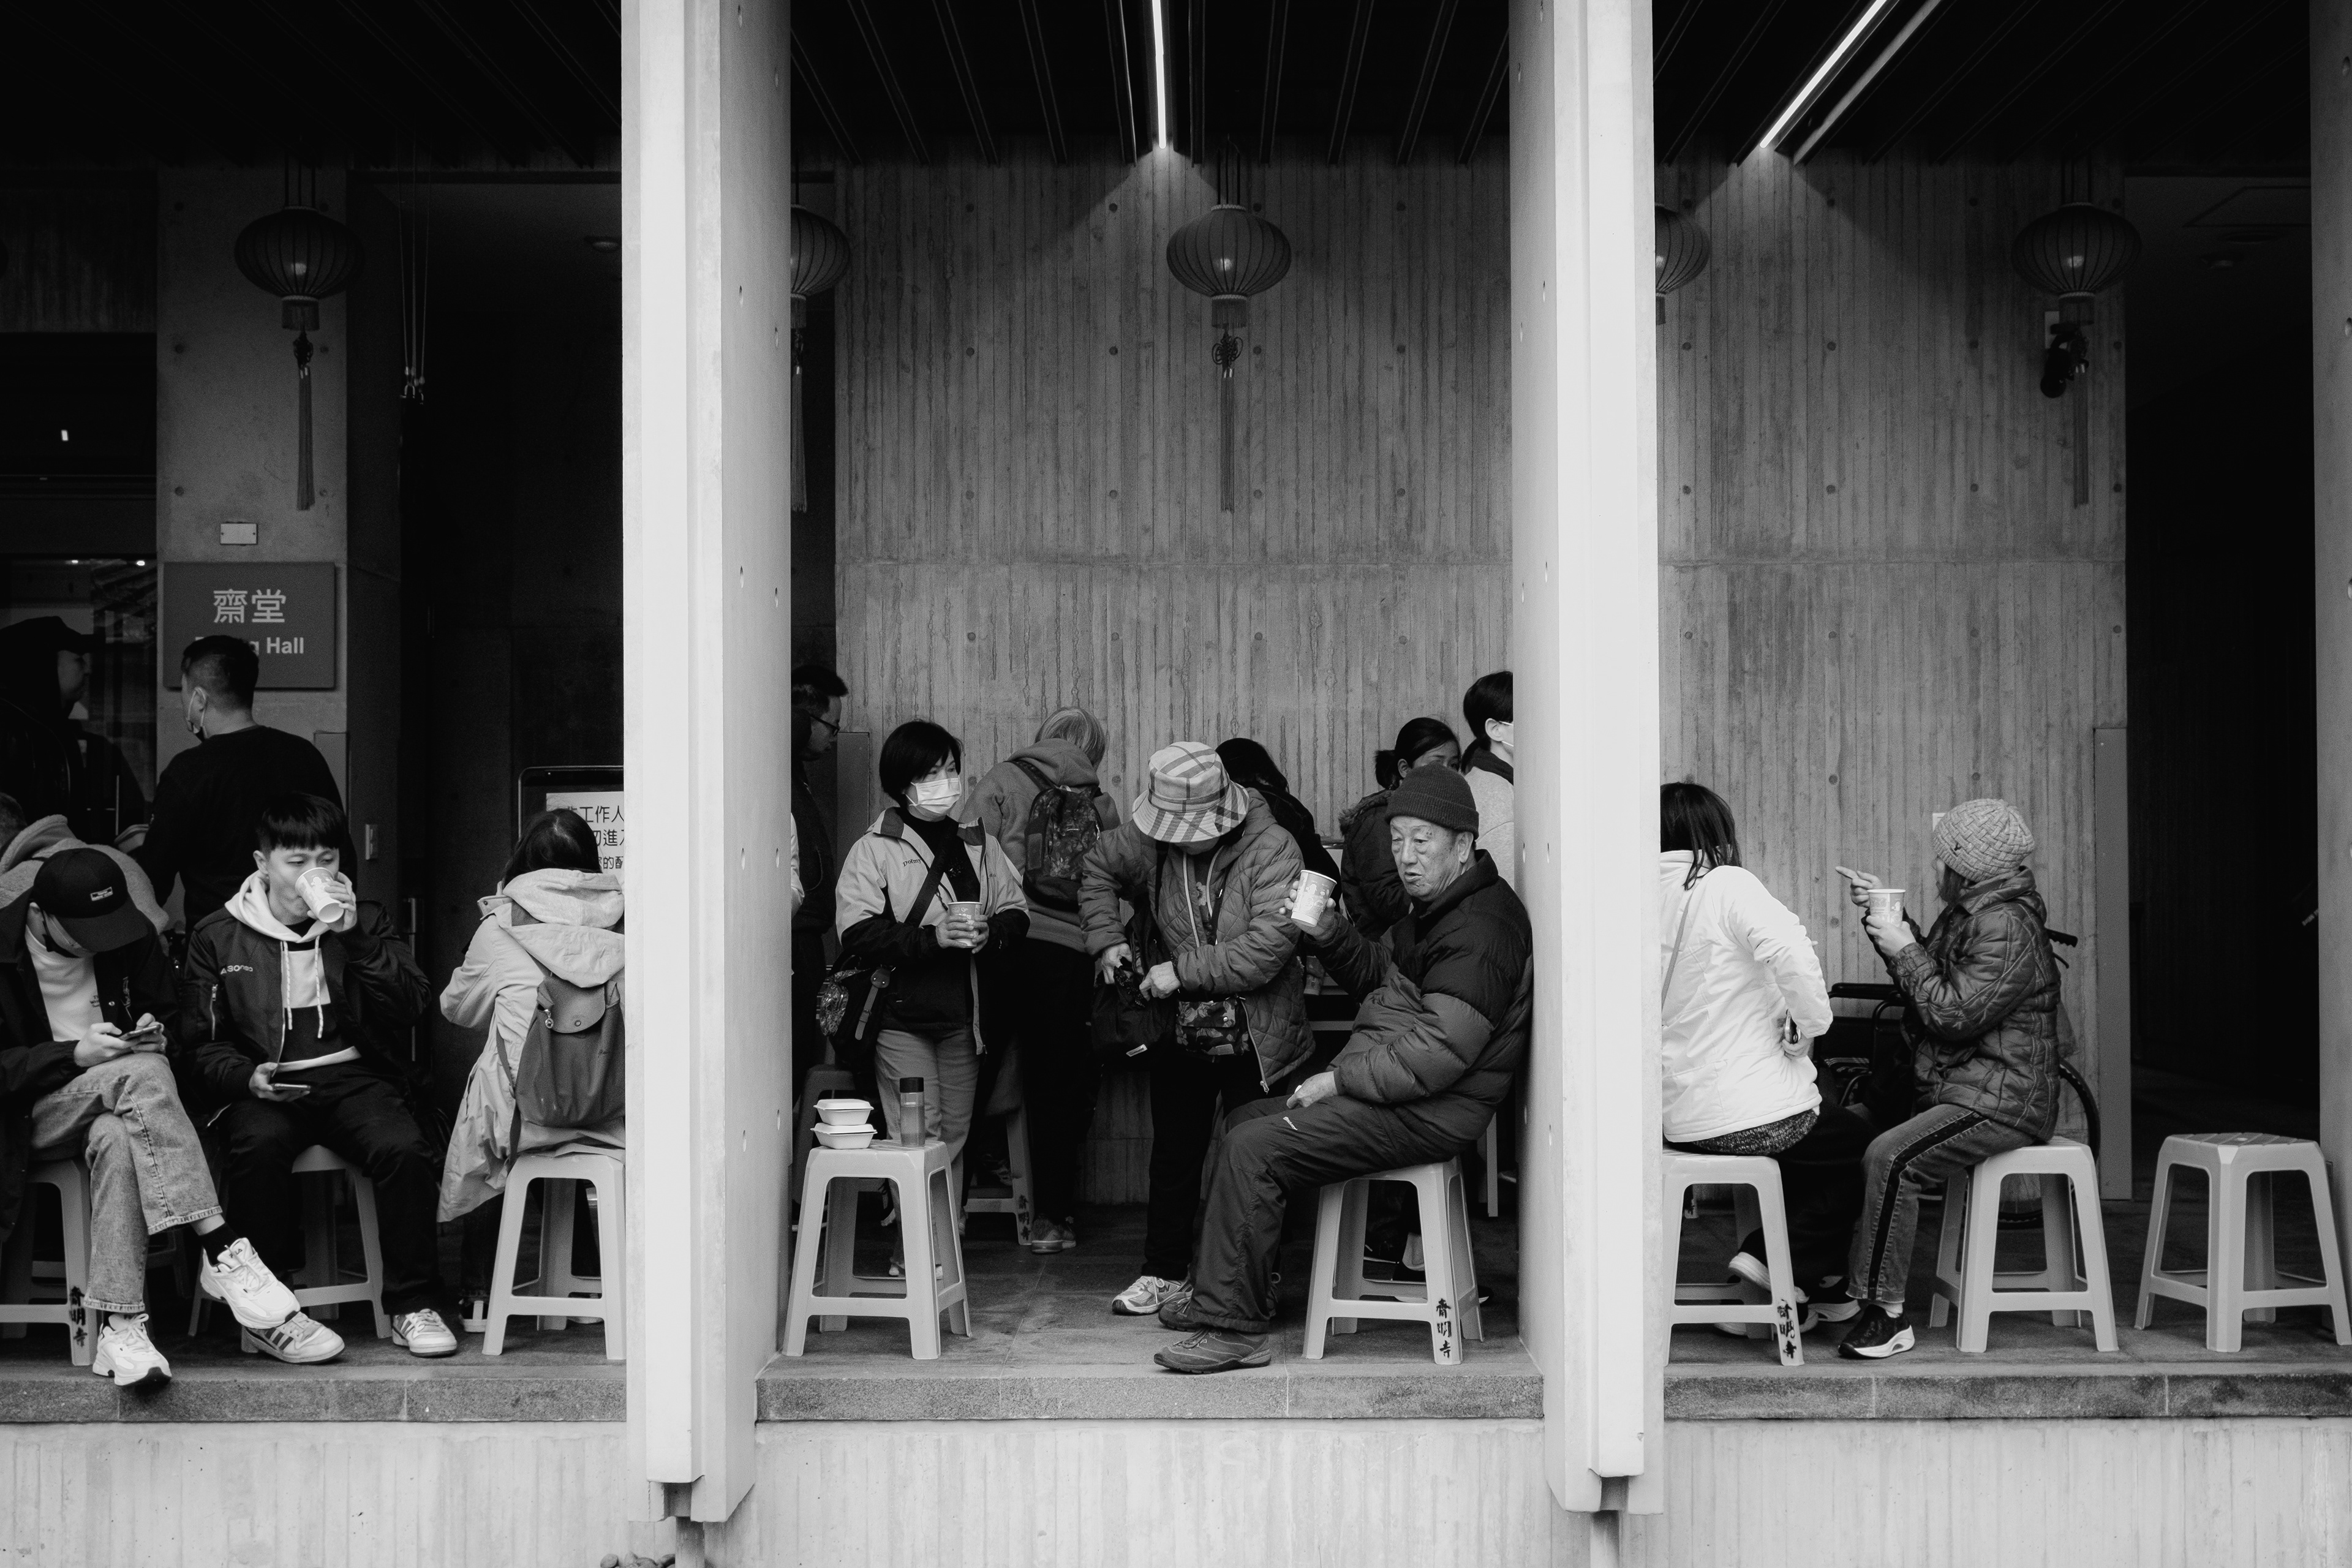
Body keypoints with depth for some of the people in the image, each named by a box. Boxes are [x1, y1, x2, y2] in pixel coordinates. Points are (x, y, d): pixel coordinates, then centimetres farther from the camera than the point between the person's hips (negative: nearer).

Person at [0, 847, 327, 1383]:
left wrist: (156, 1034, -8)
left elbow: (172, 1018, 15)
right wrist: (74, 1054, -23)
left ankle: (119, 1326, -40)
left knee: (118, 1139, -35)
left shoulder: (136, 936, 2)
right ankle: (222, 1250, -39)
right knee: (142, 1073, -34)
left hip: (114, 1105, 4)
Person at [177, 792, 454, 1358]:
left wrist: (354, 936, -9)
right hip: (266, 1087, -1)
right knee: (258, 1145, -35)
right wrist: (246, 1077, -10)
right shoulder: (218, 938, 10)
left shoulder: (364, 924, 13)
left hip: (354, 1076, 1)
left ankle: (414, 1307, -15)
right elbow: (201, 1043, 11)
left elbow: (409, 1009, 0)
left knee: (404, 1149, -29)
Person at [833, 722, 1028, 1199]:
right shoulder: (875, 849, -5)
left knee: (955, 1133, 10)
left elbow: (1016, 912, 13)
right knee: (918, 1136, -7)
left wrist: (991, 934, -10)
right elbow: (857, 933, -14)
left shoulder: (978, 844, 12)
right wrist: (933, 937, -22)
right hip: (902, 1016, -5)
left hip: (964, 1015, 5)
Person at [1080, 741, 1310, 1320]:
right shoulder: (1151, 840, -7)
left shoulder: (1272, 848, -22)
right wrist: (1105, 939, 0)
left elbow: (1270, 945, -29)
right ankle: (1166, 1272, 26)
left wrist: (1184, 970, -24)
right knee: (1173, 1153, 13)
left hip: (1255, 1035, -4)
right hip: (1180, 1028, 4)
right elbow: (1097, 869, 14)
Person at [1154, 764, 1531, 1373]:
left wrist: (1338, 1080, -18)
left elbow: (1438, 1053, -26)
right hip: (1389, 1091, 11)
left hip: (1429, 1113, -11)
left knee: (1253, 1148, -18)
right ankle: (1217, 1293, 20)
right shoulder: (1434, 907, 15)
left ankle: (1234, 1328, -11)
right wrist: (1327, 931, 3)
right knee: (1245, 1120, 15)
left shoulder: (1482, 928, -19)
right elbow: (1377, 974, 23)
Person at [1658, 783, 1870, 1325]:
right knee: (1860, 1147, 19)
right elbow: (1791, 952, -29)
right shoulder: (1726, 885, -12)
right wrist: (1809, 1025, -13)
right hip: (1752, 1111, -7)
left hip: (1679, 1117, 7)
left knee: (1822, 1140, 29)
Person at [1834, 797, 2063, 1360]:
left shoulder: (2009, 929, -17)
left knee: (1888, 1159, -28)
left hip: (2002, 1101, -10)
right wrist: (1886, 915, 14)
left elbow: (1955, 1013, -23)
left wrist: (1904, 949, -15)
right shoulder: (1967, 914, 15)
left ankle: (1887, 1313, -21)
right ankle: (1840, 1282, 2)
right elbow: (1927, 980, 25)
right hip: (1954, 1085, 10)